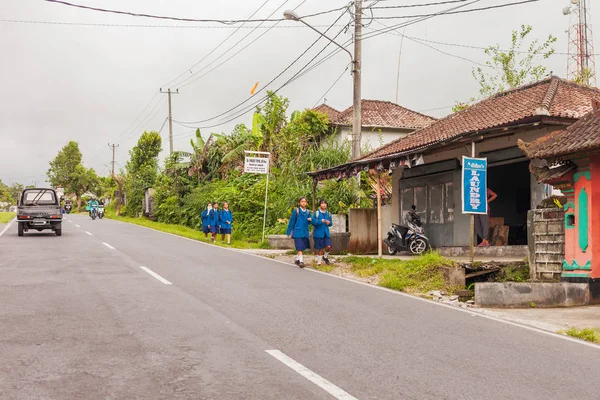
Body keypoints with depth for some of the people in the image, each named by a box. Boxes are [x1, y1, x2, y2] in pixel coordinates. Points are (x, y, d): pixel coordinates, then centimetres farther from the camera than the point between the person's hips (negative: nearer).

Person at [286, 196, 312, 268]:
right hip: (297, 232, -5)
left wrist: (310, 220, -10)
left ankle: (297, 260, 28)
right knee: (299, 248, -11)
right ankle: (301, 261, -12)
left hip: (305, 232, 5)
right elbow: (292, 221, -2)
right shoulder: (296, 211, -6)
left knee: (302, 248, 11)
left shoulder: (308, 212, 6)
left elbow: (308, 222, 14)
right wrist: (289, 232, -1)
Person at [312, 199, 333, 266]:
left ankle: (325, 257, 18)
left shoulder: (328, 213, 7)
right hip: (318, 233, -3)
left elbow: (331, 223, 15)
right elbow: (313, 222, -10)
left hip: (326, 233, 3)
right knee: (320, 249, 2)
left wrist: (329, 223, -8)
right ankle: (318, 262, 17)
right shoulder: (316, 213, -5)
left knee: (328, 246, -11)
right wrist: (321, 221, -23)